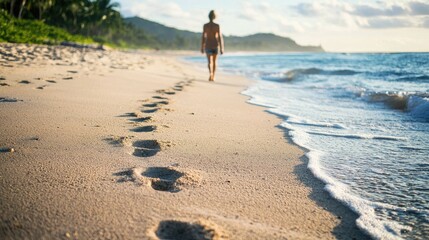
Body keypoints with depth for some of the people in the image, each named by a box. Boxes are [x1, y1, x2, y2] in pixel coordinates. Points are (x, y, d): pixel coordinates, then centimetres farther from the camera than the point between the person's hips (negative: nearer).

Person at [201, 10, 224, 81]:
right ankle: (213, 77, 24)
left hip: (208, 46, -1)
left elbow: (203, 37, -2)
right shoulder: (217, 26, -6)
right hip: (216, 46, 1)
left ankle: (211, 74, -37)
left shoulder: (205, 25, -4)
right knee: (214, 62, 18)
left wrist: (202, 47, 8)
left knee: (210, 62, -8)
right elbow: (220, 37, -8)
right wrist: (221, 49, -5)